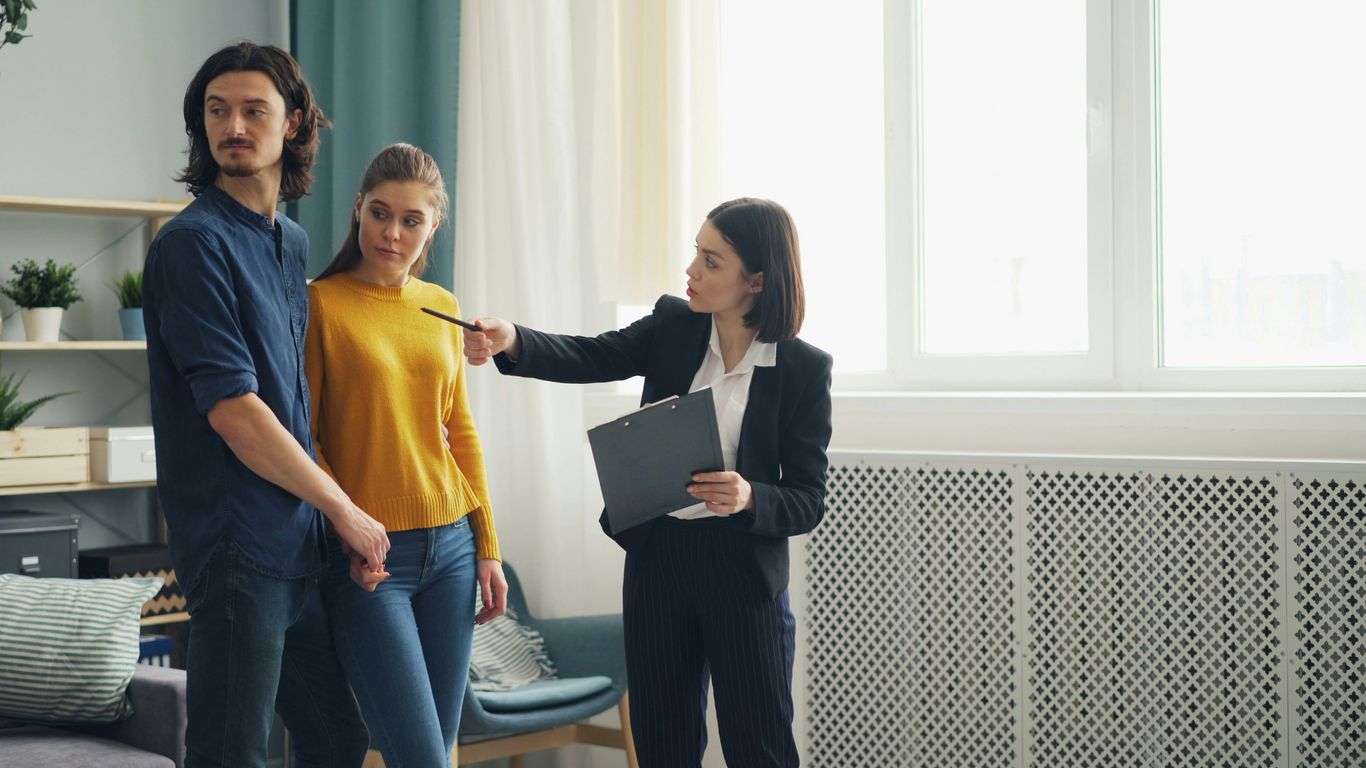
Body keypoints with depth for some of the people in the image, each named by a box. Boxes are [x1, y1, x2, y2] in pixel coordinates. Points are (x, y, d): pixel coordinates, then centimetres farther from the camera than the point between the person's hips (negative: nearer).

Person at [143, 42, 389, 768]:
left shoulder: (291, 242, 14)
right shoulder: (194, 240, -12)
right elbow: (233, 409, -17)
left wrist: (340, 522, 11)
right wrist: (344, 508, -9)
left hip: (297, 544, 8)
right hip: (239, 543, -8)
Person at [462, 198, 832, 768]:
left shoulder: (804, 369, -9)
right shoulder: (672, 327, 1)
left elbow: (807, 501, -8)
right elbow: (588, 357, -12)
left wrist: (749, 499, -28)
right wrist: (512, 341, -31)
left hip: (744, 575, -4)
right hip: (656, 558, 4)